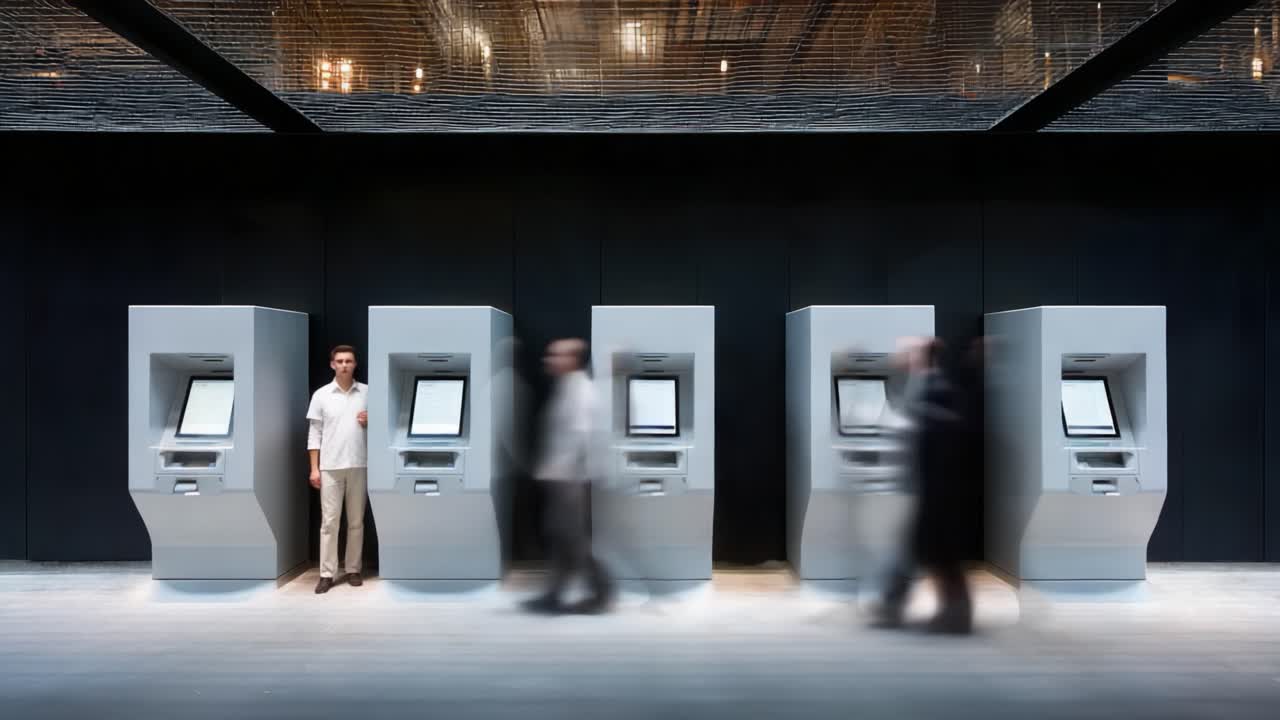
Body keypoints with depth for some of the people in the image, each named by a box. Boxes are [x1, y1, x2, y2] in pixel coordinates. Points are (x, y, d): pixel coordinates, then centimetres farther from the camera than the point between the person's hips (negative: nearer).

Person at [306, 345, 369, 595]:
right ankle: (327, 574, 6)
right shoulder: (321, 395, 2)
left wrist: (370, 422, -10)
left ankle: (353, 569, 17)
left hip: (359, 465, 1)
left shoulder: (367, 392, 4)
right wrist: (314, 468, -2)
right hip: (330, 467, -1)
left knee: (356, 521, 7)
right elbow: (315, 434, 3)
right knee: (329, 521, 1)